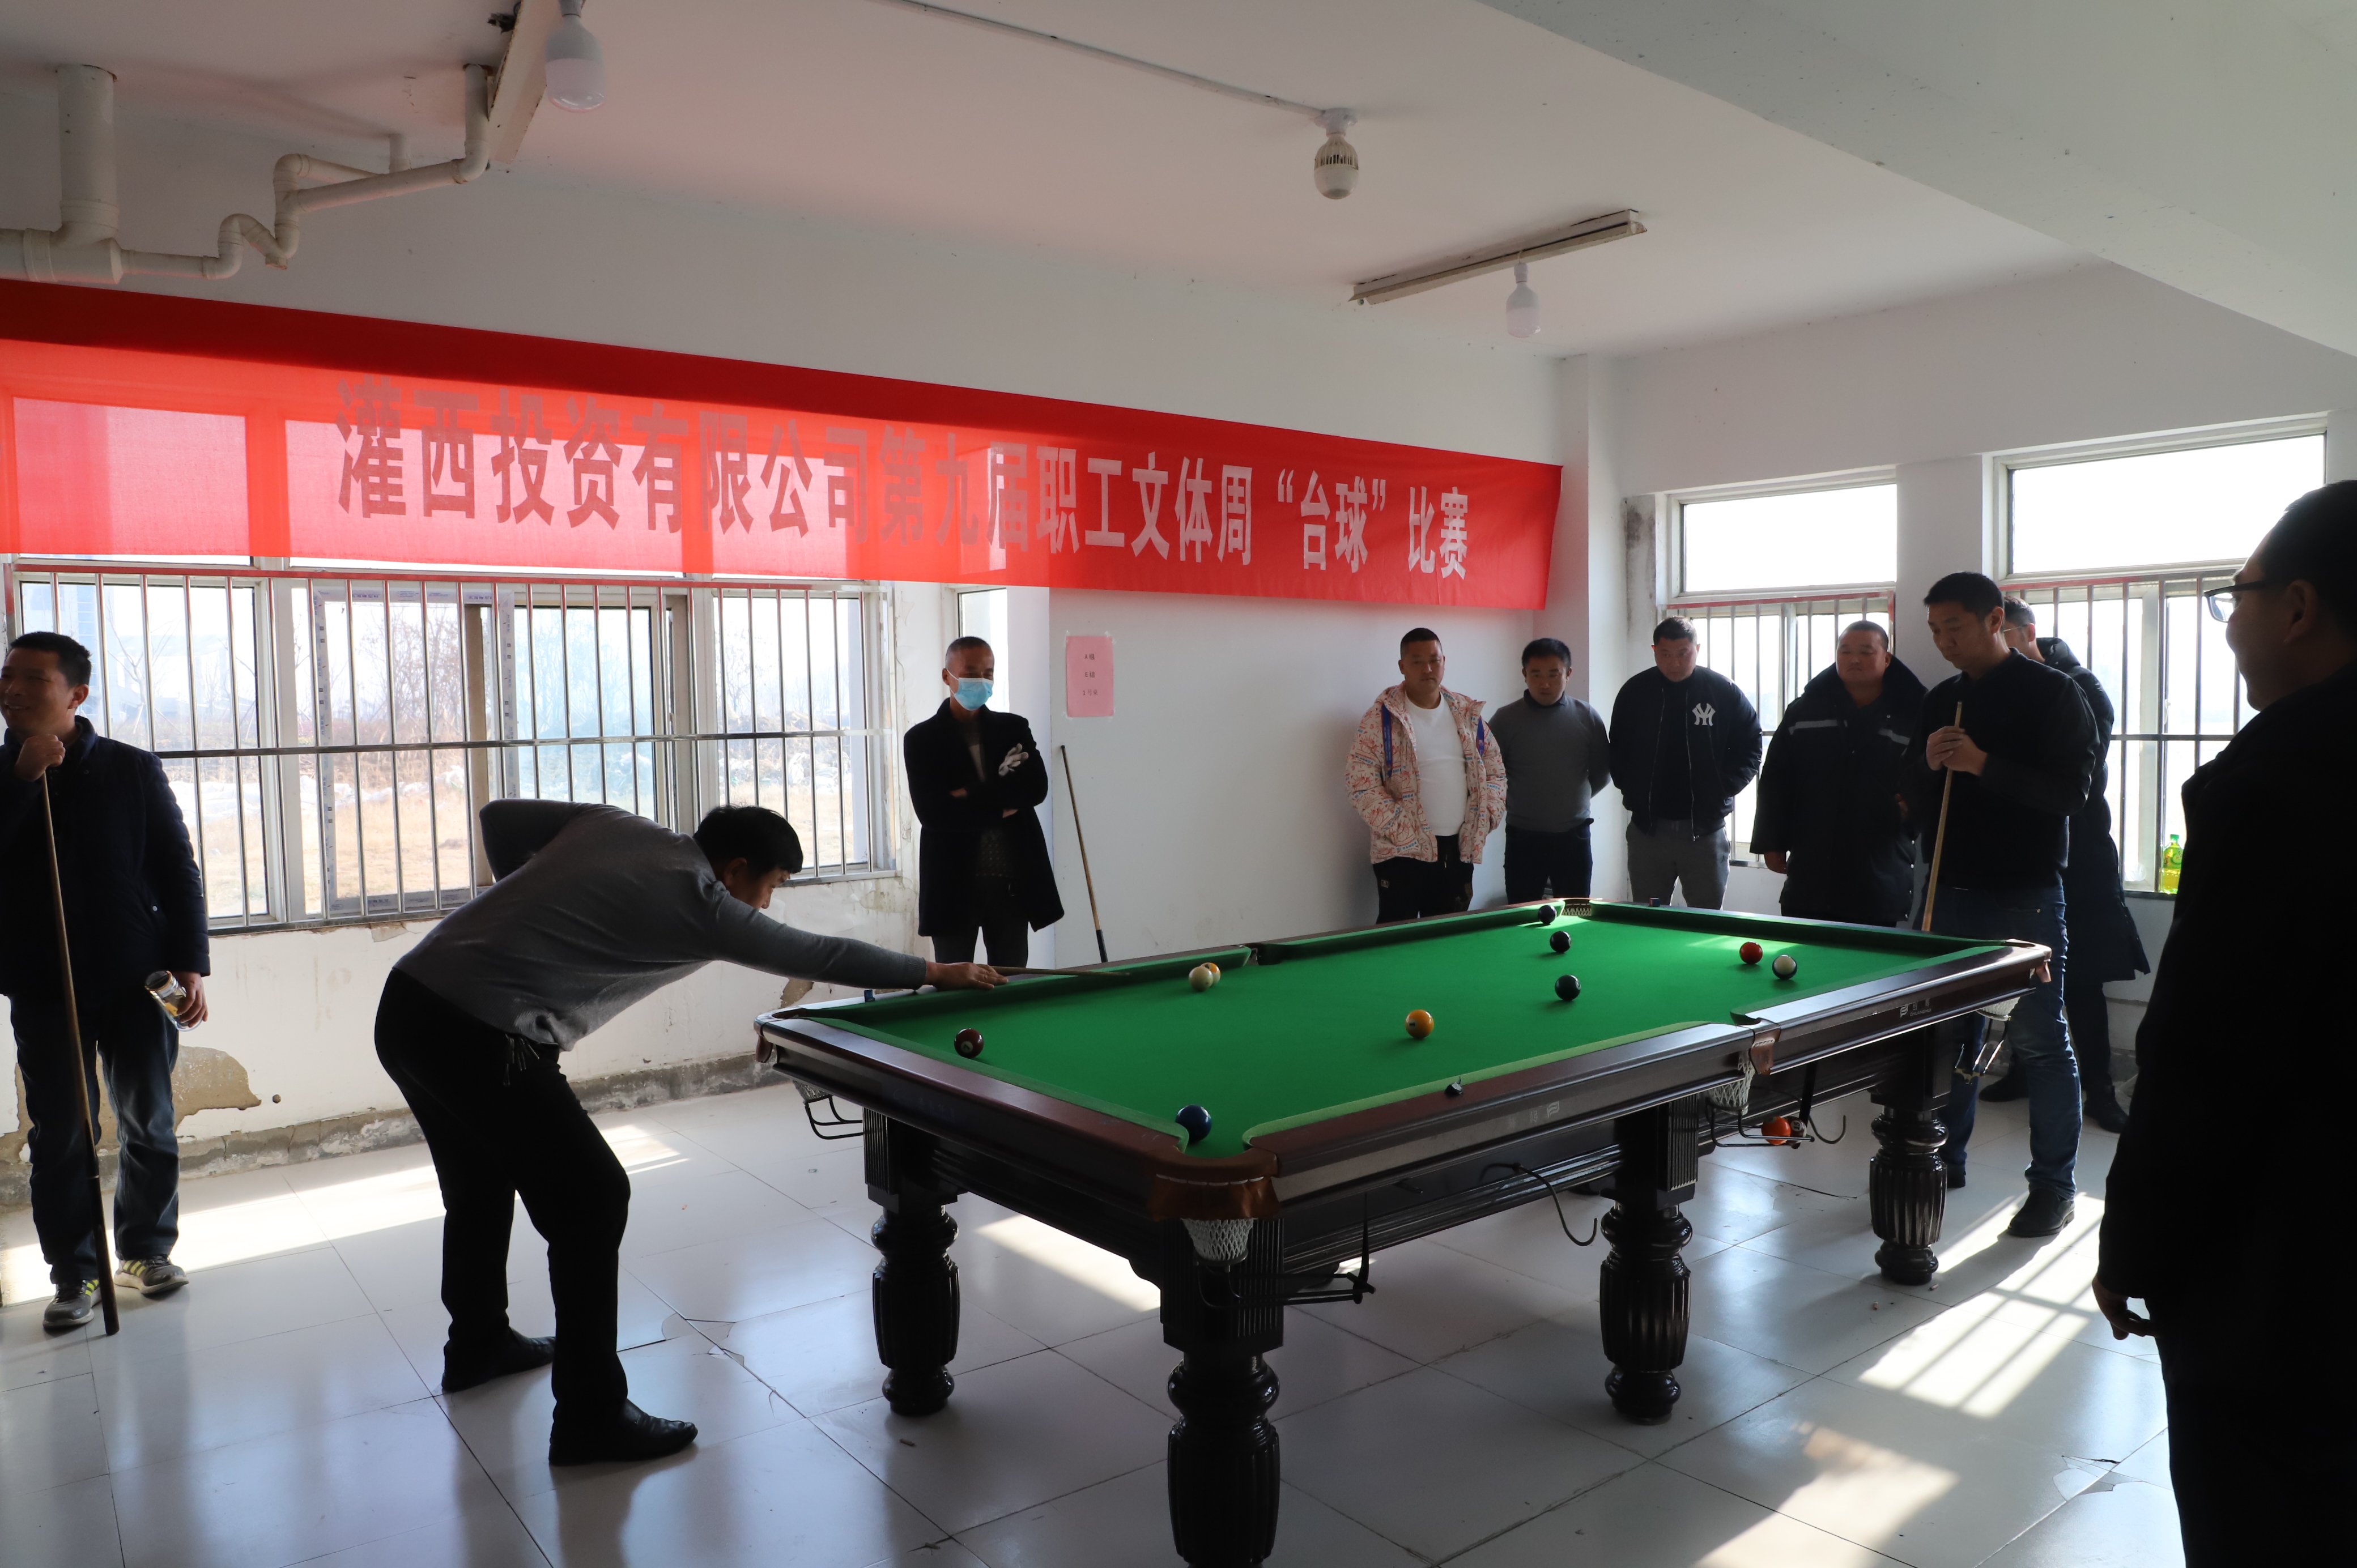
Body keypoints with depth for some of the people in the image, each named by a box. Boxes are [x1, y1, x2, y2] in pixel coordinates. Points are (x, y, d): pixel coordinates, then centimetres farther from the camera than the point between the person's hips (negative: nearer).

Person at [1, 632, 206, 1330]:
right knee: (59, 1133, 5)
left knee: (148, 1122, 8)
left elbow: (178, 869, 1)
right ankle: (74, 1272, 15)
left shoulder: (132, 769, 1)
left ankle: (147, 1248, 23)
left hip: (135, 978, -1)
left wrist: (189, 962, -5)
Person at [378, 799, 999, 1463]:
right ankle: (591, 1418, 4)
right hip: (477, 1035, -10)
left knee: (480, 1184, 28)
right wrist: (939, 971, 8)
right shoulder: (699, 903, -9)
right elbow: (818, 956, -2)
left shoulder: (615, 824, 10)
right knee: (593, 1199, -2)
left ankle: (476, 1344, 49)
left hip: (406, 1002, 10)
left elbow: (499, 817, 14)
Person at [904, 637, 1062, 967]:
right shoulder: (922, 739, -1)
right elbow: (931, 813, -13)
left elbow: (1037, 788, -7)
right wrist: (1001, 806, -11)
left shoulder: (1015, 729, 9)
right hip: (954, 883, -2)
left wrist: (972, 796, -14)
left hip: (1013, 881, 2)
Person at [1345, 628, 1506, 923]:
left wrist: (1487, 817, 4)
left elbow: (1494, 769, 17)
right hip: (1404, 851, -4)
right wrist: (1394, 826, -14)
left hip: (1459, 849, 5)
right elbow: (1358, 777, -11)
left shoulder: (1468, 715, 10)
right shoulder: (1383, 717, -6)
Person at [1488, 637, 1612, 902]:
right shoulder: (1506, 719, -4)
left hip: (1574, 837, 2)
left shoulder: (1588, 718, 3)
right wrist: (1515, 802, 3)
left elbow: (1602, 772, 12)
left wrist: (1574, 798, 8)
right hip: (1524, 838, -2)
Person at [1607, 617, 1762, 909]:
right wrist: (1632, 792, 3)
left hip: (1705, 829, -1)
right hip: (1648, 828, 1)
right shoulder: (1635, 692, 5)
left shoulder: (1725, 692, 0)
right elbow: (1617, 751, 15)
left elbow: (1749, 749, 7)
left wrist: (1721, 790, -3)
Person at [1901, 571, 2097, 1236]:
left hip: (2025, 896, -6)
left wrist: (1985, 766, -22)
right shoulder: (1940, 701, 13)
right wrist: (1928, 765, -6)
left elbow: (2071, 790, -12)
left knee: (2039, 1040, 0)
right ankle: (1944, 1159, 24)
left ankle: (2055, 1185, 10)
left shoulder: (2051, 694, -4)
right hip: (1950, 891, 6)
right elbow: (1916, 799, 15)